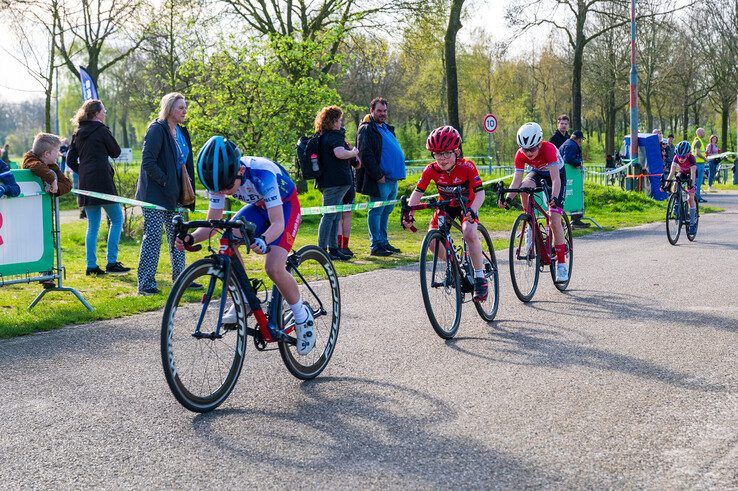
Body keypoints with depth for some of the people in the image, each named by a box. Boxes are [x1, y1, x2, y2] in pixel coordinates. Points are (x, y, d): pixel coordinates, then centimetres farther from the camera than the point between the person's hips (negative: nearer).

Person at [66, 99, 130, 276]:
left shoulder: (78, 133, 13)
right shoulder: (101, 130, -6)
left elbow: (70, 160, 11)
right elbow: (116, 152, 3)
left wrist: (82, 172, 14)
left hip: (85, 183, 7)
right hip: (102, 180, -7)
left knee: (93, 225, 11)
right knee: (116, 219, 2)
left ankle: (91, 266, 9)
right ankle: (112, 262, -3)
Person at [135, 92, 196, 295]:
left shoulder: (182, 132, 13)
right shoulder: (157, 129, -13)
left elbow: (186, 163, 22)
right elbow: (147, 162, -19)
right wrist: (165, 181, -18)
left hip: (174, 195, 8)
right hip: (155, 195, -8)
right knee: (153, 237, -6)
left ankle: (180, 278, 22)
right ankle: (146, 284, -2)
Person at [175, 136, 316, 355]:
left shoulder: (261, 173, -38)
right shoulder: (221, 179, -21)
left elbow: (278, 223, -39)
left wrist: (264, 240, -60)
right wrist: (191, 238, -35)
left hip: (285, 206, -6)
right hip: (258, 206, 6)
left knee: (274, 268, -24)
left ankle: (303, 316, -1)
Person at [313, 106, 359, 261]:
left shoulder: (322, 136, 17)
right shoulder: (333, 136, -14)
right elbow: (340, 153, -31)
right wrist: (354, 152, -12)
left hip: (328, 181, 10)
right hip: (335, 182, -10)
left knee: (335, 217, 15)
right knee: (330, 215, -7)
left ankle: (333, 248, 20)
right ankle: (322, 250, -6)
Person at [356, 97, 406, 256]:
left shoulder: (386, 128, 21)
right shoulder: (366, 129, -8)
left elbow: (395, 152, 27)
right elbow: (365, 155, -16)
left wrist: (399, 172, 16)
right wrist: (378, 175, -19)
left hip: (392, 179, 9)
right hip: (380, 181, -9)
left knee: (385, 212, 14)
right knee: (376, 212, -5)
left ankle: (384, 242, 21)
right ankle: (376, 246, -3)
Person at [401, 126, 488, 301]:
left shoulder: (467, 167, -26)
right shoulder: (431, 170, -19)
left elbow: (480, 192, -29)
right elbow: (418, 192, -15)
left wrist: (472, 211, -47)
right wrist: (409, 214, -29)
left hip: (467, 205, -3)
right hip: (445, 205, 3)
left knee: (469, 233, -33)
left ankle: (480, 276, -17)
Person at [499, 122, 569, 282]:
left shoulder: (548, 149, -37)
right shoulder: (520, 155, -25)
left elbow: (555, 179, -43)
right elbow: (517, 180, -26)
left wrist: (554, 198, -58)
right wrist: (507, 197, -42)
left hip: (557, 174, -4)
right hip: (537, 173, 4)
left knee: (555, 221, -15)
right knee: (524, 188, -35)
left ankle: (561, 263, -5)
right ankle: (530, 225, -12)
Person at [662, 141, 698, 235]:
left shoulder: (691, 158, -35)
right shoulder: (676, 157, -27)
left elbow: (693, 174, -42)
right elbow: (672, 172, -31)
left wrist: (692, 185, -57)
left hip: (690, 174, -4)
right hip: (682, 173, 4)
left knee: (690, 198, -13)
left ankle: (692, 222, -7)